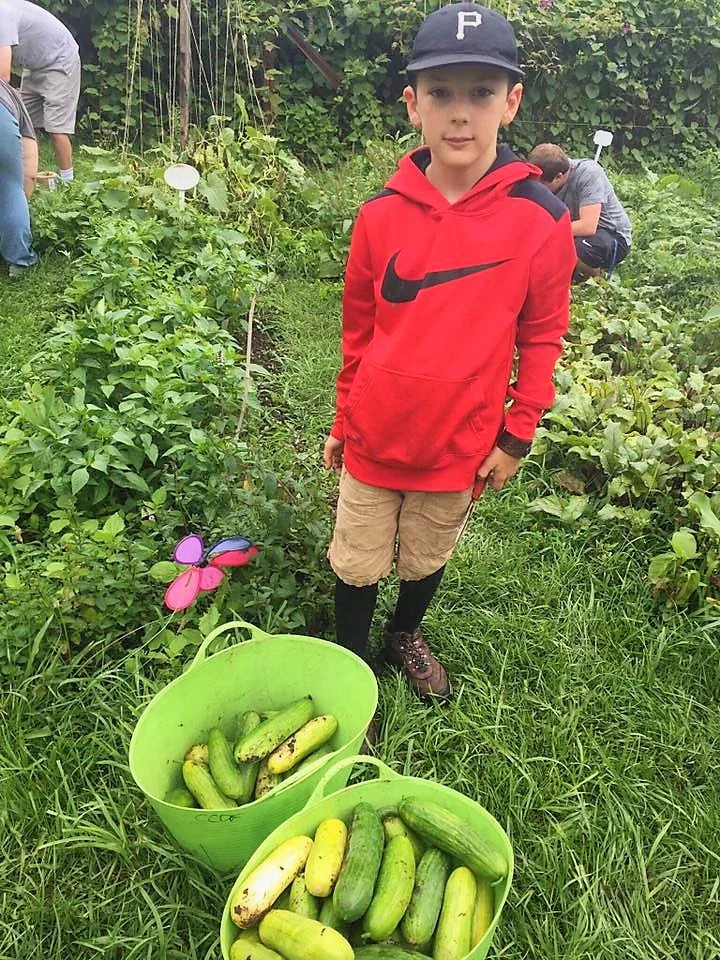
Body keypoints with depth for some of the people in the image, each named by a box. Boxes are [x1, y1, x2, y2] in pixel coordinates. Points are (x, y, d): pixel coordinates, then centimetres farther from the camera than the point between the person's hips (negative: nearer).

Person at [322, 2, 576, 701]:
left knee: (427, 560, 21)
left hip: (460, 448, 0)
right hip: (373, 439, 1)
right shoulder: (381, 215, -8)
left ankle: (405, 636, 51)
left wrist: (516, 435, -2)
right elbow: (358, 327, 3)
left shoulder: (540, 220, -12)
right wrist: (343, 421, 10)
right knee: (357, 566, 14)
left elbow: (541, 336, -2)